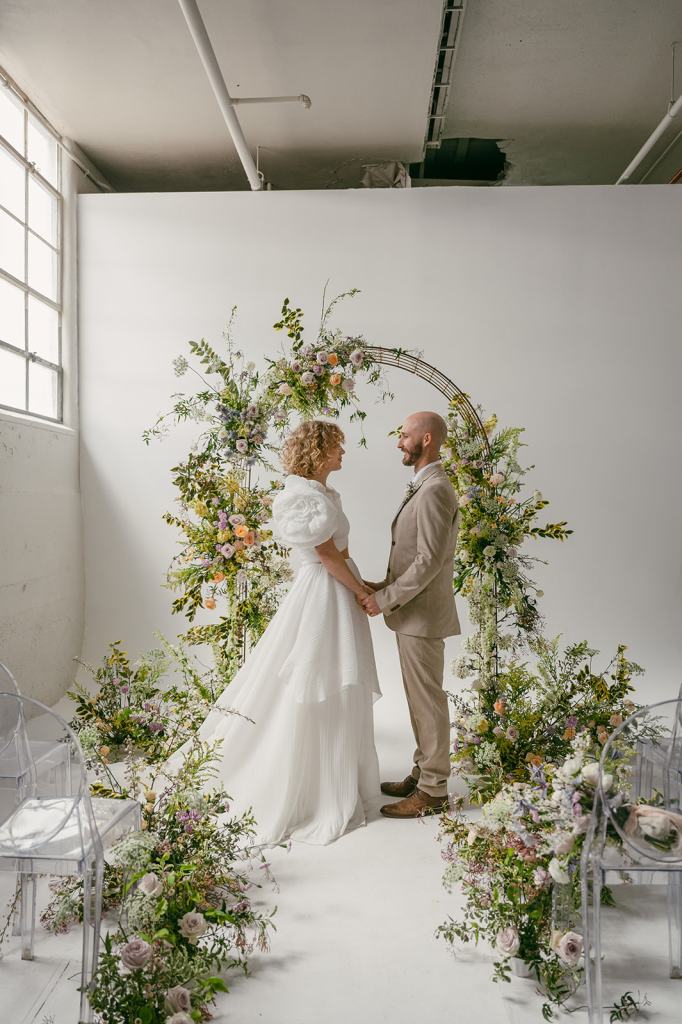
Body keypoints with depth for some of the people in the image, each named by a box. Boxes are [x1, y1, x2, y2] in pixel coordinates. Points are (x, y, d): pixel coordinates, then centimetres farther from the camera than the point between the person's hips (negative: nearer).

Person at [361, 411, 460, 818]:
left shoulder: (435, 491, -20)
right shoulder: (425, 487, 13)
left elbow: (429, 561, -24)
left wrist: (385, 598, -18)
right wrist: (385, 586, 9)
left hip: (423, 615, -10)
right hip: (413, 611, 10)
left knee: (428, 700, 1)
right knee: (420, 698, 18)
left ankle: (433, 791, 13)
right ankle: (424, 773, 31)